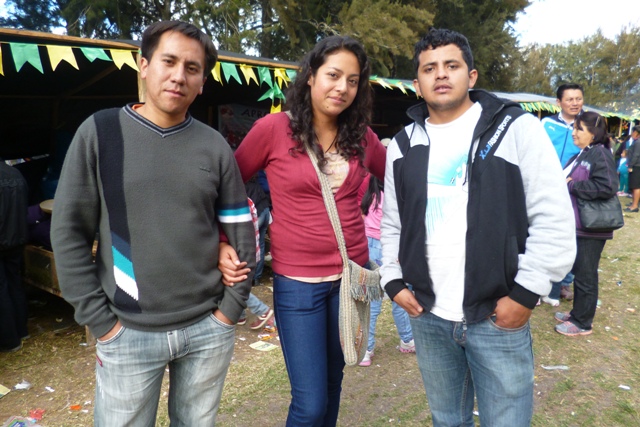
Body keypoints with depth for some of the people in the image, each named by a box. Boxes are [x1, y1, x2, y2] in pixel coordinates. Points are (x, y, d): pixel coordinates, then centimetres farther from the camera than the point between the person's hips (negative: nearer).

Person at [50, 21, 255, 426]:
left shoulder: (215, 146, 0)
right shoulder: (99, 132, -4)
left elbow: (242, 233, 4)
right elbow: (69, 232, -5)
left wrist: (231, 308, 0)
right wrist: (101, 322, -7)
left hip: (209, 330, 2)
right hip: (128, 333, -1)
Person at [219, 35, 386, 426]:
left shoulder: (362, 136, 3)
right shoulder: (274, 128, -8)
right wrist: (223, 245, -10)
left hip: (352, 276, 4)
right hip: (297, 282, -4)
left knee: (333, 381, 20)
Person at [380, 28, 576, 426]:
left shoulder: (517, 128, -5)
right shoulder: (403, 145, 7)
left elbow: (555, 221, -8)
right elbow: (392, 224, 14)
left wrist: (525, 294, -12)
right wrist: (394, 281, 5)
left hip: (499, 317, -3)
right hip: (427, 316, 4)